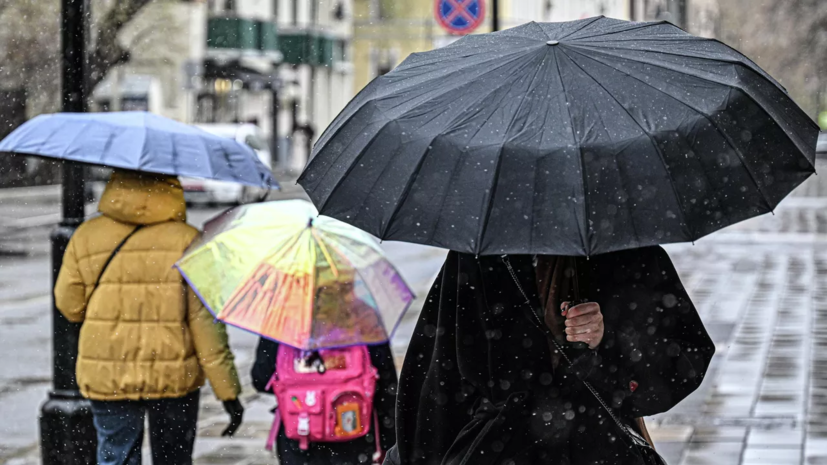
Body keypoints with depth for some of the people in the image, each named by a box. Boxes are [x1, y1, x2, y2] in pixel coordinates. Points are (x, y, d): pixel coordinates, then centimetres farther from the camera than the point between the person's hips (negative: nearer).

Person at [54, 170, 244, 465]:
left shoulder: (85, 238, -3)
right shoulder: (186, 240, -8)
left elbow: (70, 307, 4)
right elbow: (205, 319, -11)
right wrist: (228, 392, -8)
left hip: (107, 377, 1)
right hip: (174, 377, 0)